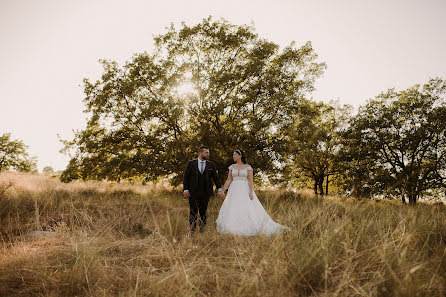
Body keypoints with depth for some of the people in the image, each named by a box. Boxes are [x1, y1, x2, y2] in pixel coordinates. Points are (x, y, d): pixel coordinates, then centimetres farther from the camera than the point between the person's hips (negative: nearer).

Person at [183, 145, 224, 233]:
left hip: (205, 193, 2)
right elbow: (186, 177, 0)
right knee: (193, 212, 1)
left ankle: (202, 229, 20)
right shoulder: (190, 163, 1)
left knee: (203, 212, 8)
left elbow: (215, 178, 4)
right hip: (193, 193, -2)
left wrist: (219, 189, -6)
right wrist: (185, 190, -7)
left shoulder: (211, 165, 7)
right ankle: (192, 230, 10)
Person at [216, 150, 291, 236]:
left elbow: (250, 180, -5)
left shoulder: (248, 167, 0)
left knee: (249, 210, -6)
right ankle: (233, 230, 6)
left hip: (245, 191, -3)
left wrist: (251, 192, -15)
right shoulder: (232, 167, 9)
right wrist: (223, 190, 1)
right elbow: (229, 180, 9)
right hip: (234, 191, 3)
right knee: (232, 211, -2)